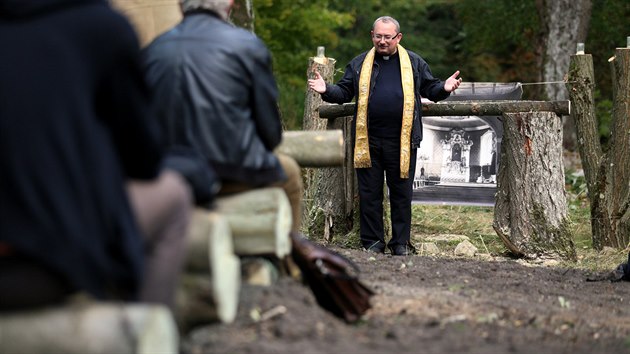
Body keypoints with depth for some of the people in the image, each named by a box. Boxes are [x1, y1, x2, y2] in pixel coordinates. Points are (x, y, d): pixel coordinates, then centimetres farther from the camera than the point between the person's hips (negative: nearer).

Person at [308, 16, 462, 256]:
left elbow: (430, 89, 12)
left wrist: (444, 88, -8)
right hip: (368, 141, 1)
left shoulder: (414, 63, 8)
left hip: (402, 141, -1)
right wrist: (326, 90, -9)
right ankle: (373, 242, 14)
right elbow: (344, 92, 9)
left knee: (401, 193, 6)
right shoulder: (358, 64, 9)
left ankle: (401, 242, 16)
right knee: (369, 193, 5)